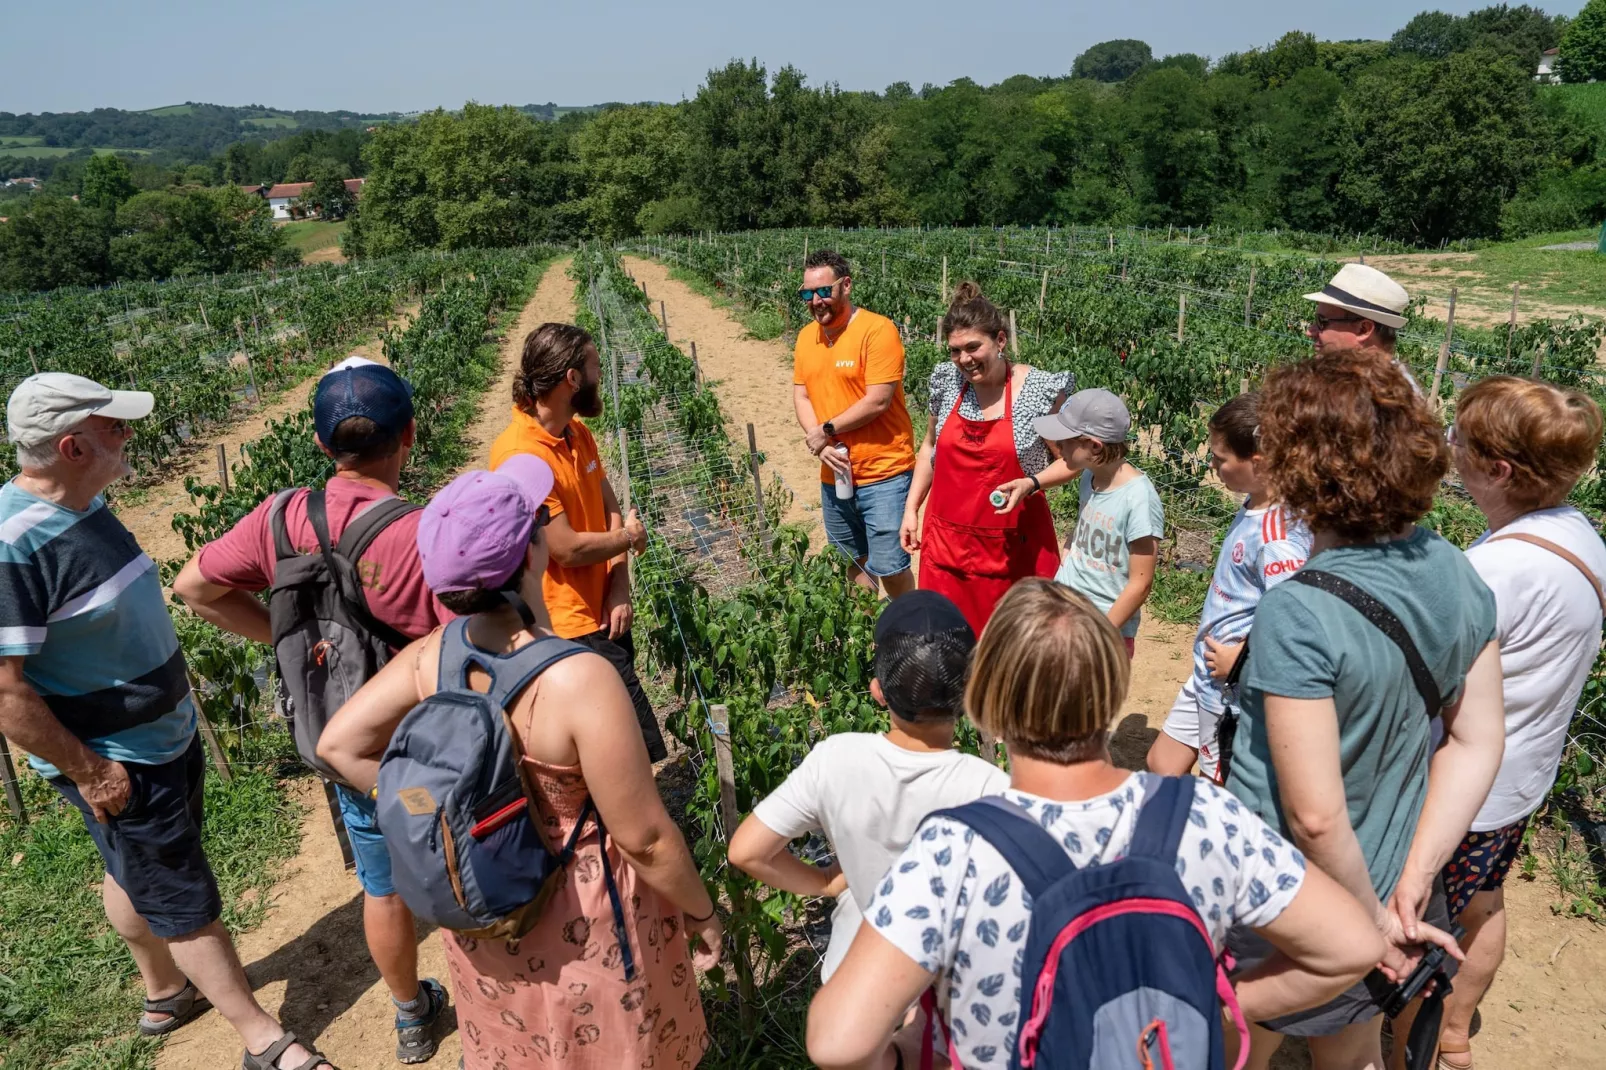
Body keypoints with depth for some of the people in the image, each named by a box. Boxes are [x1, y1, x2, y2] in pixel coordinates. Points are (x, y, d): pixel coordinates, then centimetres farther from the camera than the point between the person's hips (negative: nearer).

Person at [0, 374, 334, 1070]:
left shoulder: (86, 505, 0)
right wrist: (88, 772, -19)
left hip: (166, 734, 9)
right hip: (116, 766, -8)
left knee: (137, 874, 27)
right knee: (186, 902, 6)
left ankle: (165, 991, 48)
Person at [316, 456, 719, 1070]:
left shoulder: (432, 656, -15)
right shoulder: (580, 679, -34)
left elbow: (339, 745, -4)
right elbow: (644, 838, -25)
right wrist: (701, 913, -9)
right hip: (579, 917, -5)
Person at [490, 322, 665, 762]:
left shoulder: (578, 433, 5)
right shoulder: (520, 455, -22)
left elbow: (610, 508, 6)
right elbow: (569, 548, -22)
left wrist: (619, 586, -6)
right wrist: (629, 536, -4)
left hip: (605, 611, 8)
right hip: (572, 625, -8)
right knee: (641, 744, -3)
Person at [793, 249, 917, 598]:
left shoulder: (878, 330, -14)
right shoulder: (806, 337, 7)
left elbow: (877, 401, -19)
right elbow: (800, 397, 7)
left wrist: (827, 431, -11)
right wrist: (819, 445, -10)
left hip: (883, 474, -6)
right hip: (834, 475, 7)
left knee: (889, 567, -3)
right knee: (852, 561, 18)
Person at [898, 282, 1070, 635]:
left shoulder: (1042, 389, -9)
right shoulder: (946, 381, 3)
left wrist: (1031, 483, -20)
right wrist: (911, 509, 10)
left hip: (1012, 547, -3)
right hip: (945, 541, 4)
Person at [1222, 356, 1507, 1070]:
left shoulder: (1296, 614, -31)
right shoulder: (1456, 574, -8)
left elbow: (1315, 813, -28)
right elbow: (1477, 744, -2)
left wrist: (1374, 918, -11)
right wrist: (1413, 883, -2)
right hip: (1380, 884, 6)